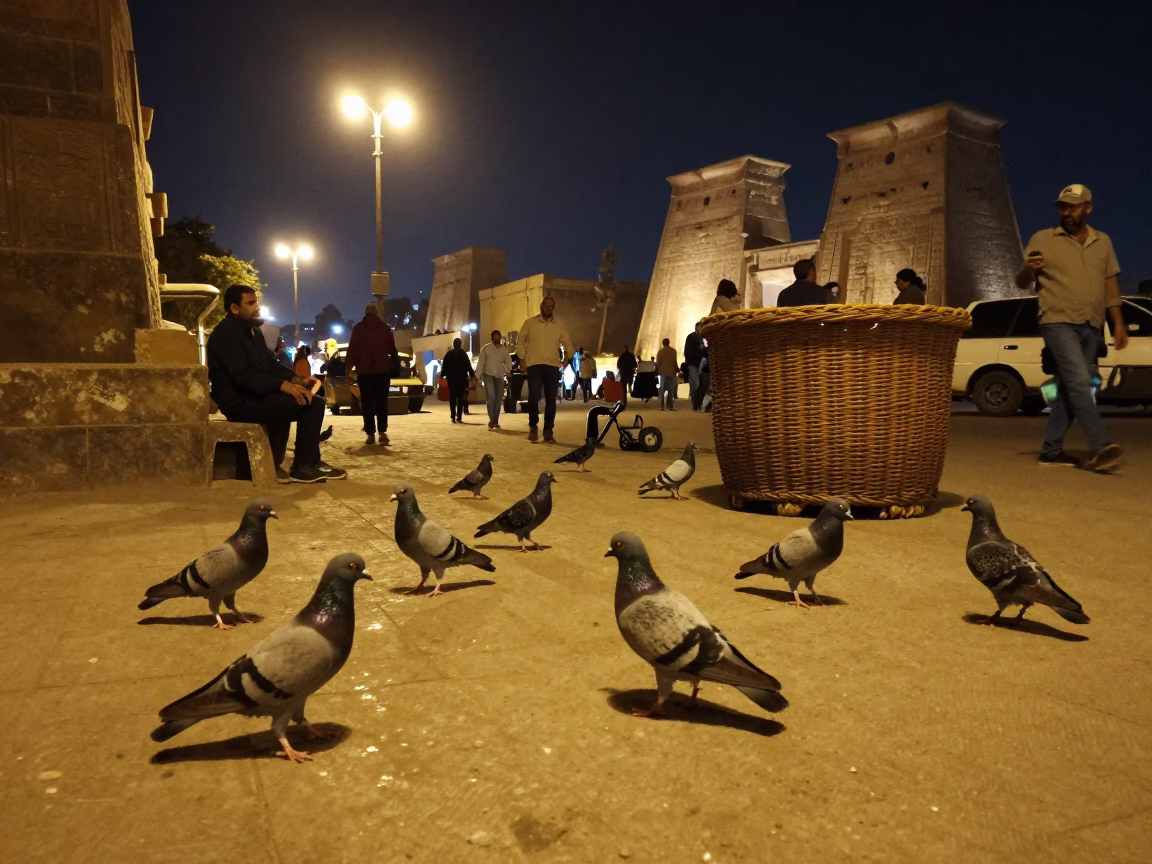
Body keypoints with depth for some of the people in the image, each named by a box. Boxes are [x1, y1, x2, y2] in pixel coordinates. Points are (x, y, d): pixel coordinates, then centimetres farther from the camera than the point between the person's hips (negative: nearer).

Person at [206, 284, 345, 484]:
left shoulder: (253, 331, 17)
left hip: (258, 396, 10)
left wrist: (297, 379, -5)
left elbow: (272, 365, 15)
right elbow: (243, 375, -25)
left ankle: (309, 463, -3)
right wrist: (283, 385, -33)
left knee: (315, 401, -3)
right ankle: (301, 466, -17)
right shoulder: (225, 334, -13)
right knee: (299, 400, -28)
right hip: (240, 403, -10)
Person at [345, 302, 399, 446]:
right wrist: (396, 365, 10)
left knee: (367, 403, 3)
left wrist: (348, 367, 2)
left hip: (364, 371, -1)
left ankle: (370, 434, -1)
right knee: (382, 402, 5)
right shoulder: (385, 327, 5)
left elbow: (352, 349, -2)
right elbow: (392, 349, 4)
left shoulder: (358, 328, 2)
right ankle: (382, 432, -8)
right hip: (382, 370, 1)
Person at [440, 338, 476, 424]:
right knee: (460, 398, 2)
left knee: (452, 397, 6)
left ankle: (453, 417, -4)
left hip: (451, 377, 1)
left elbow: (444, 365, 3)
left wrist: (442, 375, 11)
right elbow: (468, 365, -4)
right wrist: (472, 375, 0)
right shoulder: (463, 353, -2)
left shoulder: (449, 354, 3)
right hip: (461, 377, -1)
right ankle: (459, 417, -5)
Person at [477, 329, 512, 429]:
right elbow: (481, 361, -4)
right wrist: (481, 373, -13)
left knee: (499, 399, 2)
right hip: (488, 375, -4)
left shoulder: (504, 349, 10)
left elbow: (508, 360, 11)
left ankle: (496, 420, 13)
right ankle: (491, 419, -8)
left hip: (499, 376, 4)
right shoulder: (485, 348, 1)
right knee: (492, 397, -17)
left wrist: (508, 370, -6)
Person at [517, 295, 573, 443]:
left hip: (553, 367, 2)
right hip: (534, 366, -2)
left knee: (551, 400, 2)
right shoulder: (530, 323, 6)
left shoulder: (559, 326, 11)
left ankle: (548, 431, 11)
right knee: (534, 397, -13)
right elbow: (521, 341, 8)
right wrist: (522, 359, 1)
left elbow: (568, 344, 16)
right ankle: (533, 427, 6)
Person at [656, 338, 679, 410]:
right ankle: (670, 406, -4)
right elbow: (674, 362, -1)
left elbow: (658, 363, 1)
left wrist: (657, 371, 13)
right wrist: (677, 369, 13)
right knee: (671, 389, 3)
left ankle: (661, 406, -5)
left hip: (663, 372, 1)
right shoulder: (673, 350, -1)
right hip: (671, 372, -1)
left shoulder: (660, 351, 2)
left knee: (662, 389, 3)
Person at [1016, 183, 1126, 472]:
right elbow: (1021, 284, 3)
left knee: (1069, 388, 5)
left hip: (1091, 327, 5)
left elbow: (1110, 285, 17)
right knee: (1079, 383, -18)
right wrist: (1028, 268, -20)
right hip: (1059, 322, -5)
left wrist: (1118, 323, 9)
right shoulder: (1043, 239, 4)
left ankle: (1051, 449, 11)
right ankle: (1102, 447, -23)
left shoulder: (1103, 242, 15)